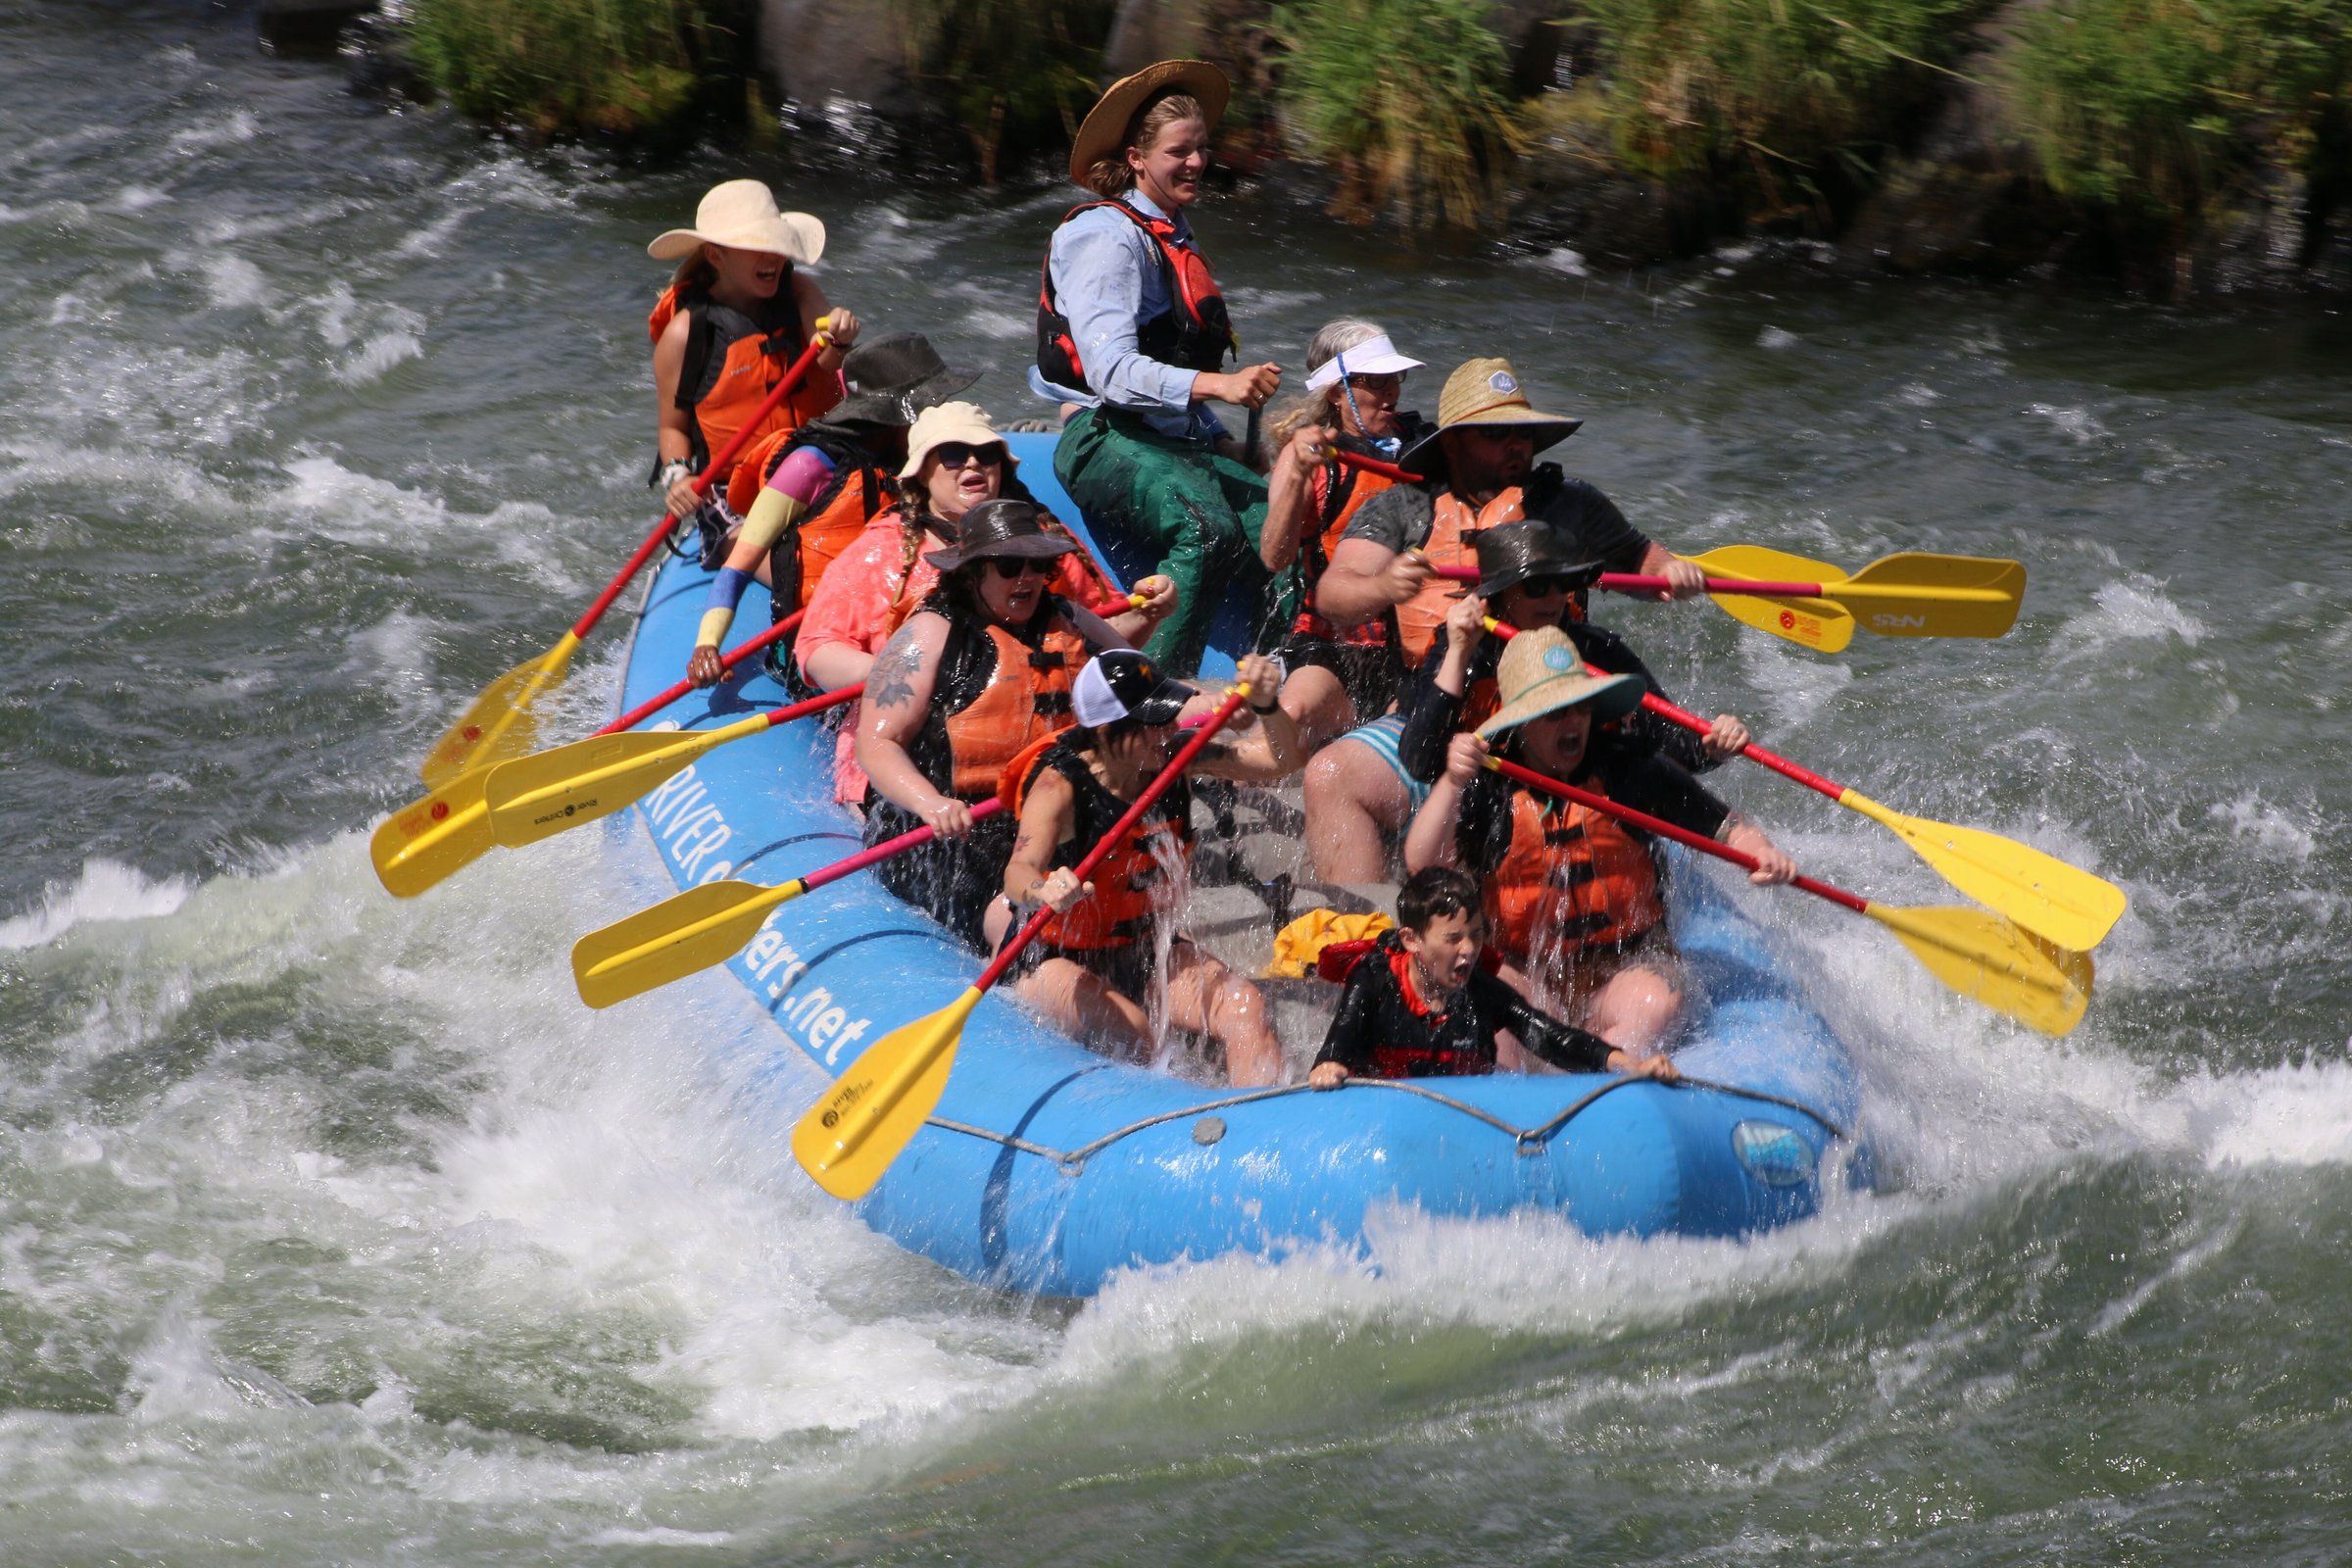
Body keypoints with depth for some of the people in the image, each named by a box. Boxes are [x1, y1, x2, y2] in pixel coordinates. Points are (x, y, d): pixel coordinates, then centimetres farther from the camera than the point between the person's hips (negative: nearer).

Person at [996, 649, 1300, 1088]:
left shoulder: (1171, 757, -5)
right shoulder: (1058, 785, -22)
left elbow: (1278, 759, -1)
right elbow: (1019, 870, -38)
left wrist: (1266, 704, -22)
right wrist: (1041, 890, -63)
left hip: (1146, 948, 5)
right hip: (1058, 960, -5)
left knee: (1246, 1008, -20)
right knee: (1129, 1031, -36)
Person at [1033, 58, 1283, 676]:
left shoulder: (1172, 232, 21)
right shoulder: (1107, 236, -8)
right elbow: (1112, 372, -21)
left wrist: (1220, 439, 17)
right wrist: (1218, 385, -31)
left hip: (1175, 442, 8)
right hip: (1107, 441, -8)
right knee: (1208, 527, -36)